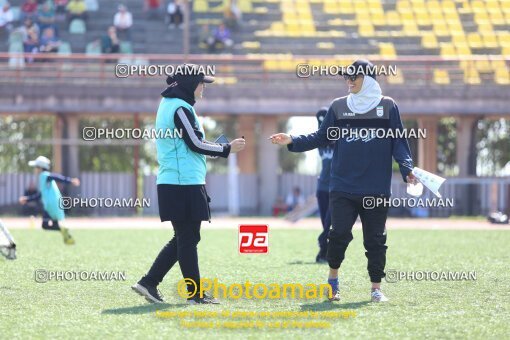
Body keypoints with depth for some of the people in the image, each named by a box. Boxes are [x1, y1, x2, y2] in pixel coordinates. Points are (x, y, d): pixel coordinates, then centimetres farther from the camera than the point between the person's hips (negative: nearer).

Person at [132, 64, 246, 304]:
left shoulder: (168, 105, 18)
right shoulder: (181, 108, -13)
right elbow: (195, 143, -14)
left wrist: (219, 148, 16)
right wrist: (227, 149, -3)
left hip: (171, 183, 10)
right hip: (185, 184, -10)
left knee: (183, 239, 14)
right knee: (188, 239, -3)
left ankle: (149, 282, 11)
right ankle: (195, 294, 2)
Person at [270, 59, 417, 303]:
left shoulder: (388, 106, 5)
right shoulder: (338, 107, 9)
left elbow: (399, 143, 3)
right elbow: (321, 137, 12)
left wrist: (407, 170, -11)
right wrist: (292, 141, -1)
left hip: (377, 189, -1)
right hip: (343, 187, 1)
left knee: (375, 239, 3)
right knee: (340, 233, -8)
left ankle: (376, 288, 13)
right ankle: (333, 278, 14)